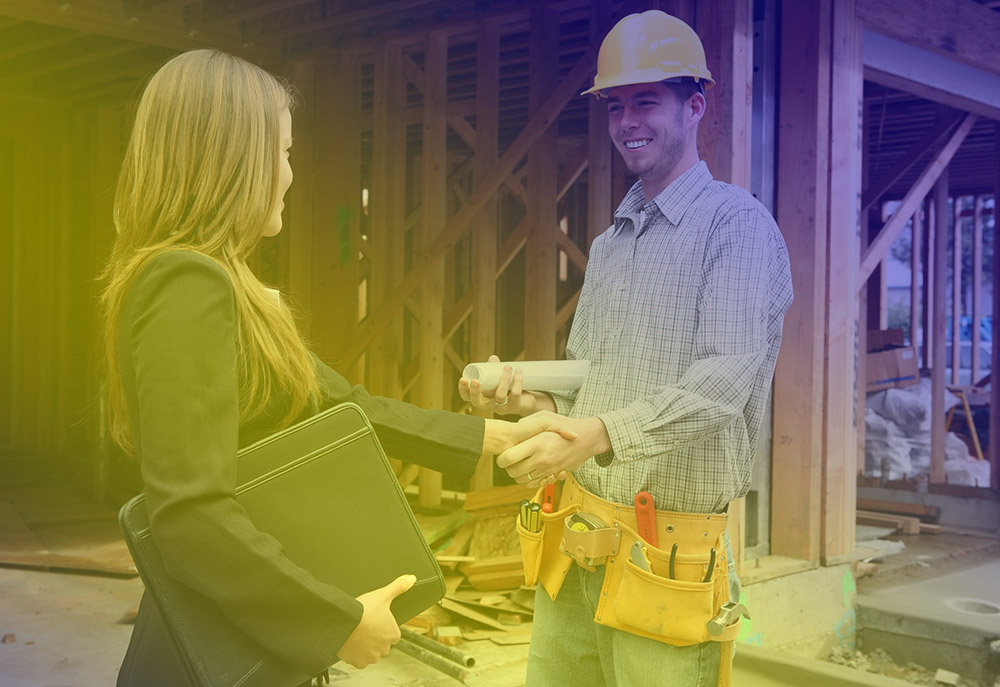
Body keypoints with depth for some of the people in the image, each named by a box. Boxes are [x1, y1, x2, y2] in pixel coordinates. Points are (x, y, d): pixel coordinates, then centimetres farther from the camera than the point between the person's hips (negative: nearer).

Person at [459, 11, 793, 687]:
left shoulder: (737, 223, -8)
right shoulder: (608, 245, 15)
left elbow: (725, 380, -22)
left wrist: (596, 434, -34)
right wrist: (532, 397, -3)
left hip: (667, 549, -6)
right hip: (577, 537, 6)